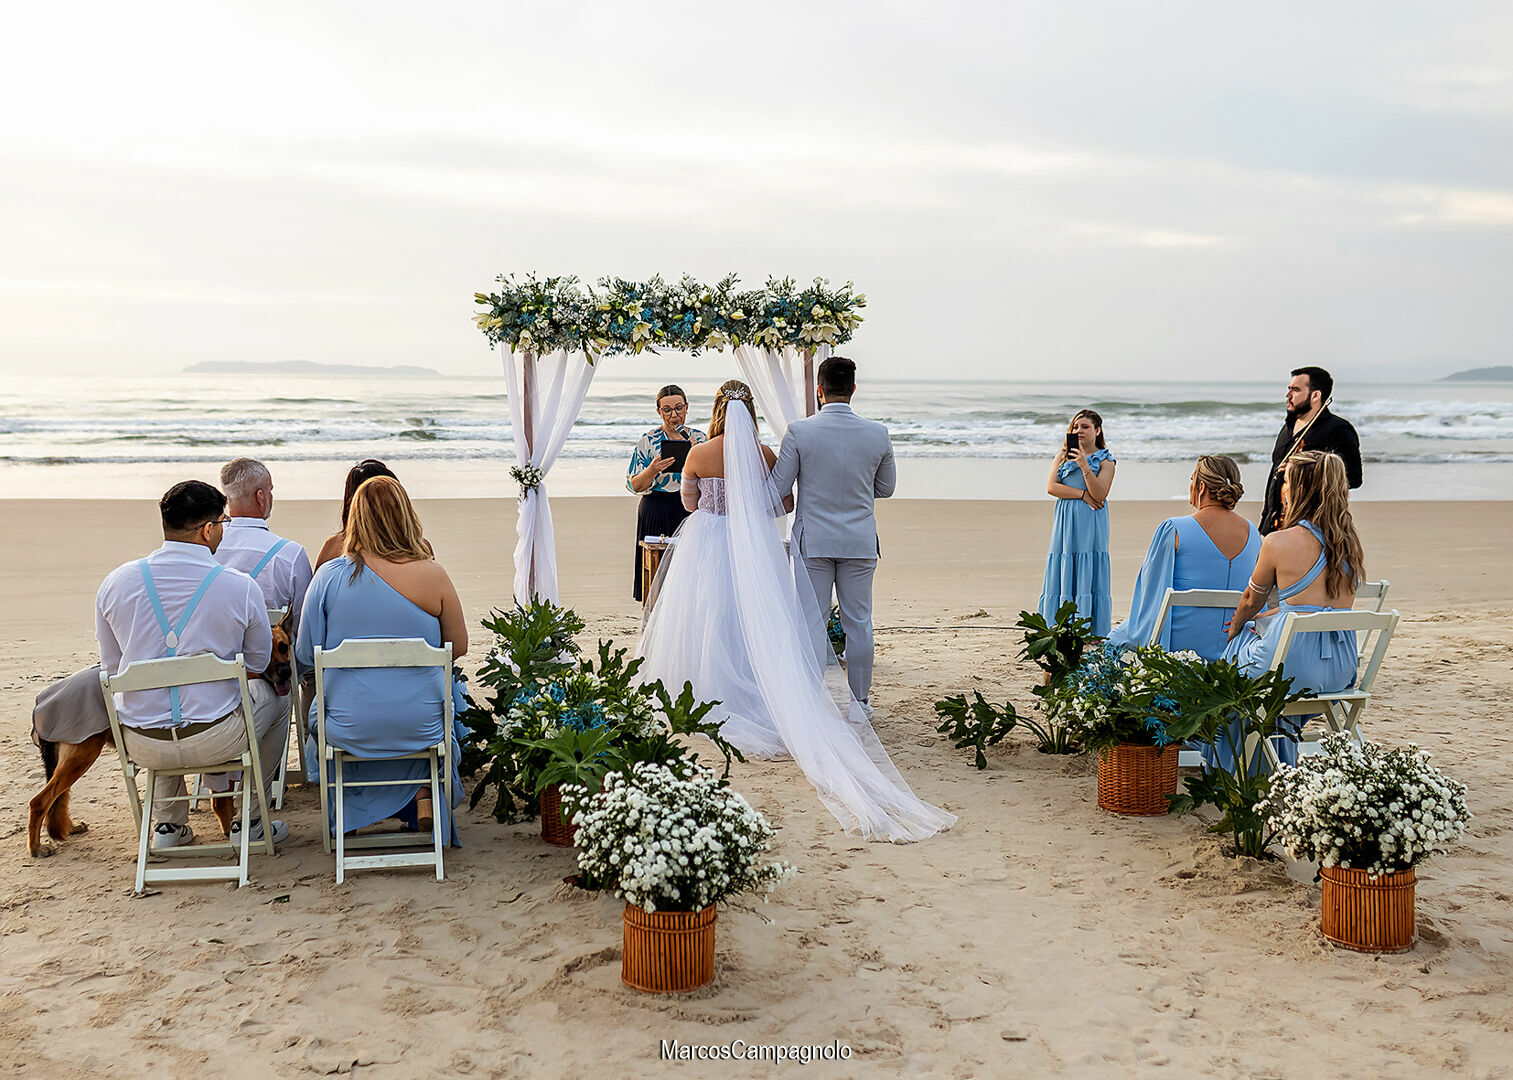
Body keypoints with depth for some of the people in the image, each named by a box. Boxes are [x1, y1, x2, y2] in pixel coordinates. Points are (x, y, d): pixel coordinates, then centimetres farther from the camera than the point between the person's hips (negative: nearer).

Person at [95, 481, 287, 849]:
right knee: (270, 695, 28)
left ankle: (168, 824, 38)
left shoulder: (116, 582, -4)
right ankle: (249, 820, 29)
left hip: (142, 746, 3)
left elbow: (112, 667, 8)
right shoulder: (241, 587, -12)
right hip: (215, 741, -3)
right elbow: (258, 662, 3)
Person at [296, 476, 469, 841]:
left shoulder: (329, 575, -9)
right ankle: (424, 793, 20)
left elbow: (306, 656, -1)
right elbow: (458, 647, 1)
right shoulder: (432, 575, -11)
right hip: (421, 728, -1)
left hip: (349, 729, 1)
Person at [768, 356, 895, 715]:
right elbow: (886, 488, 9)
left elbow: (778, 490, -8)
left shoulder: (799, 432, -11)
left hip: (813, 540, -2)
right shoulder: (878, 434, -4)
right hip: (860, 540, 2)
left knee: (813, 621, 5)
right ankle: (860, 702, 17)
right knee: (858, 622, 10)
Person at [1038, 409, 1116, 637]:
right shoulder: (1063, 455, 13)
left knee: (1089, 572, -8)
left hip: (1091, 524, -3)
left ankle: (1092, 630, -6)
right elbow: (1051, 487, -1)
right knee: (1063, 570, -1)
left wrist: (1085, 466, -20)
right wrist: (1082, 494, -9)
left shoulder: (1105, 460, 3)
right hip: (1065, 520, 3)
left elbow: (1099, 494, -10)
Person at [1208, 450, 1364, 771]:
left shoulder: (1278, 543, -11)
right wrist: (1264, 619, 29)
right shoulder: (1350, 542, 5)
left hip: (1294, 669, -5)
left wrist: (1235, 629, 26)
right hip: (1341, 671, 6)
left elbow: (1251, 600, 5)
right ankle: (1282, 763, 42)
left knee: (1238, 649, 25)